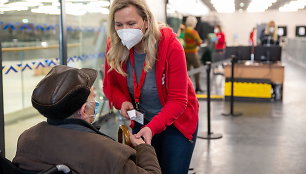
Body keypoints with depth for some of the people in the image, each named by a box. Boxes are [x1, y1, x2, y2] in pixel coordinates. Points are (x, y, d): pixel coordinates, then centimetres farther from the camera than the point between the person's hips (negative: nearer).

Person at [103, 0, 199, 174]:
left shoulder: (170, 45, -24)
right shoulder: (114, 48, -13)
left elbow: (178, 100, -22)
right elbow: (110, 86, 3)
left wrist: (152, 128, -36)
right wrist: (122, 102, -19)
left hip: (176, 122, -3)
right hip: (141, 121, 3)